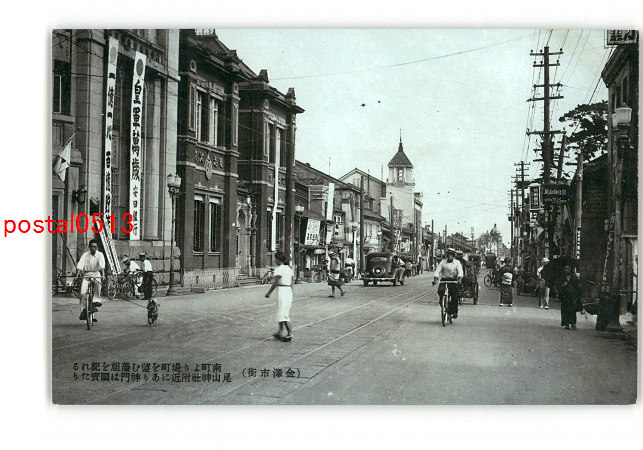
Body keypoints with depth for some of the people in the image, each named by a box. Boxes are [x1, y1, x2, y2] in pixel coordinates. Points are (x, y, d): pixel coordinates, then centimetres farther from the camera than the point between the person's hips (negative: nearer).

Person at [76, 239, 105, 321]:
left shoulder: (100, 254, -4)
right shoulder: (85, 254, -2)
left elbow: (102, 265, -21)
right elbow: (80, 264, -14)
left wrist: (103, 273, -37)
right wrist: (79, 273, -31)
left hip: (96, 274, -1)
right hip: (86, 274, 1)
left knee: (98, 284, -36)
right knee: (83, 292, -14)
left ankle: (96, 301, -26)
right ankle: (83, 311, -4)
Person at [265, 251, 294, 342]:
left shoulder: (278, 269, -12)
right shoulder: (289, 268, 12)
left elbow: (275, 283, -17)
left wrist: (269, 293, -8)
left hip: (282, 292, -9)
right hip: (289, 291, 9)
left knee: (283, 314, -6)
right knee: (285, 313, 16)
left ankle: (289, 334, -11)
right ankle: (280, 332, 23)